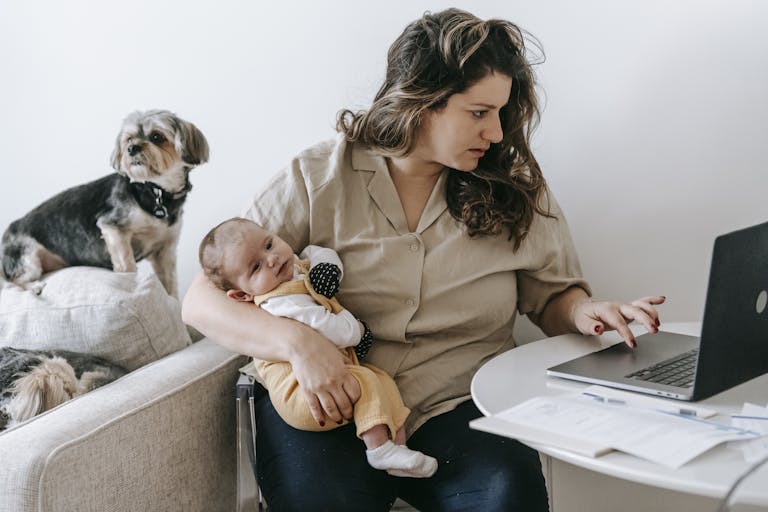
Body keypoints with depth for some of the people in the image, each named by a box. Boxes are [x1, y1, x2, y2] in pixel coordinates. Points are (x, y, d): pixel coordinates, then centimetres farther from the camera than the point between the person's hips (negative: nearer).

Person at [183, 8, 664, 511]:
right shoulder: (318, 179, -1)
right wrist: (297, 341, -21)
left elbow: (553, 295, 18)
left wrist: (585, 312, -7)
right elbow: (202, 300, -3)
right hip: (329, 406, -1)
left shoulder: (515, 187, 7)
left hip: (456, 408, 2)